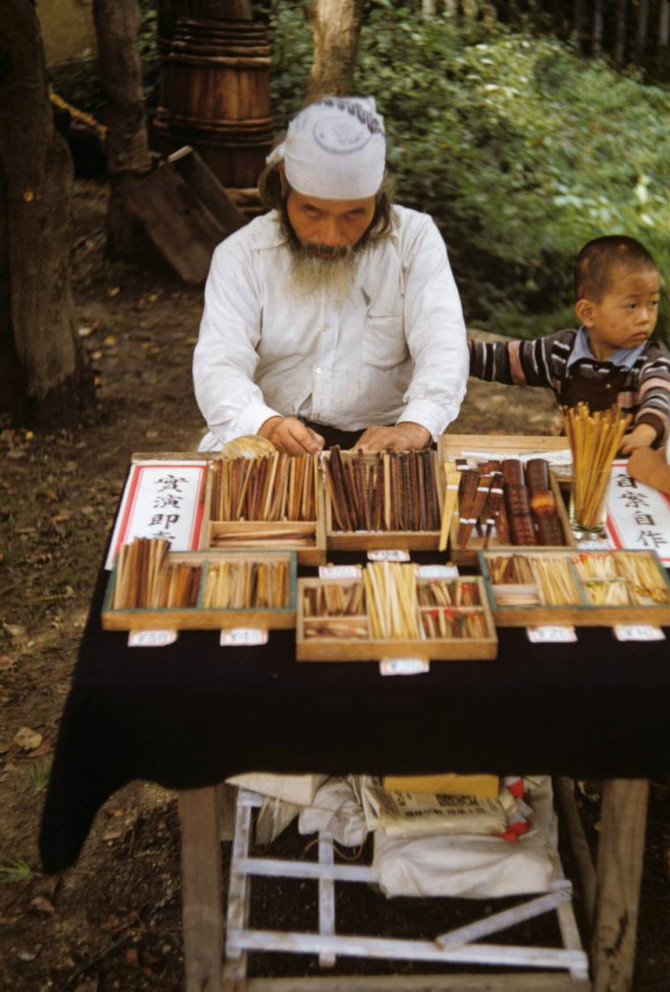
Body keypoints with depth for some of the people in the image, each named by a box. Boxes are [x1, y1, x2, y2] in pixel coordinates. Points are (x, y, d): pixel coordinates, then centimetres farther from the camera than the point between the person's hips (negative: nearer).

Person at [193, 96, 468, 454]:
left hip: (380, 441, 1)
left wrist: (415, 428, -34)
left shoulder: (414, 240, -1)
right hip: (267, 450, 0)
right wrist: (266, 425, -34)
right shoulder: (241, 254, -1)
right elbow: (218, 364, -12)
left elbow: (443, 349, -13)